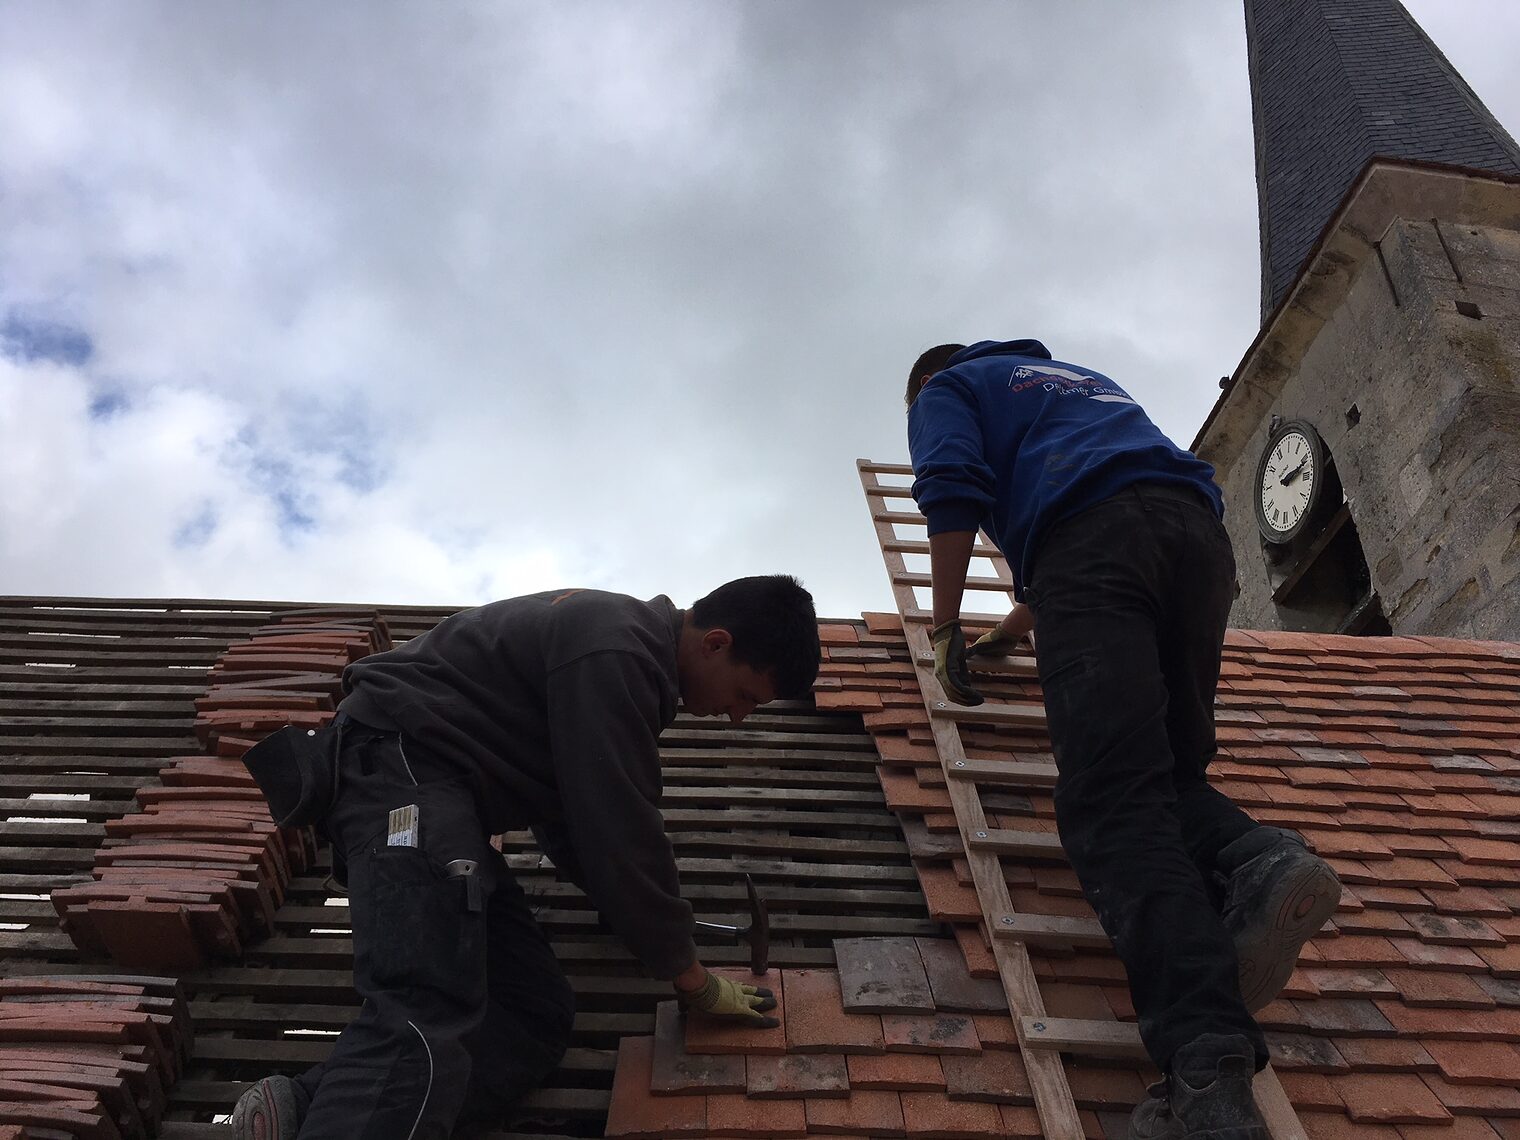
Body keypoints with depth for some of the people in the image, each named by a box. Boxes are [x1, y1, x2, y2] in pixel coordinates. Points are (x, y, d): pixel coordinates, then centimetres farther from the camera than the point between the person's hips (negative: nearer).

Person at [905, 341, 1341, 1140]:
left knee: (1112, 800, -17)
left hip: (1092, 533, -6)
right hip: (1198, 532, 7)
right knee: (1168, 769, 12)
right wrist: (1019, 624, 46)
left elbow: (952, 495, 3)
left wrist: (946, 632, 8)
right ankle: (1254, 858, -21)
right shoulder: (1079, 377, 43)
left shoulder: (945, 387, 23)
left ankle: (1208, 1063, -34)